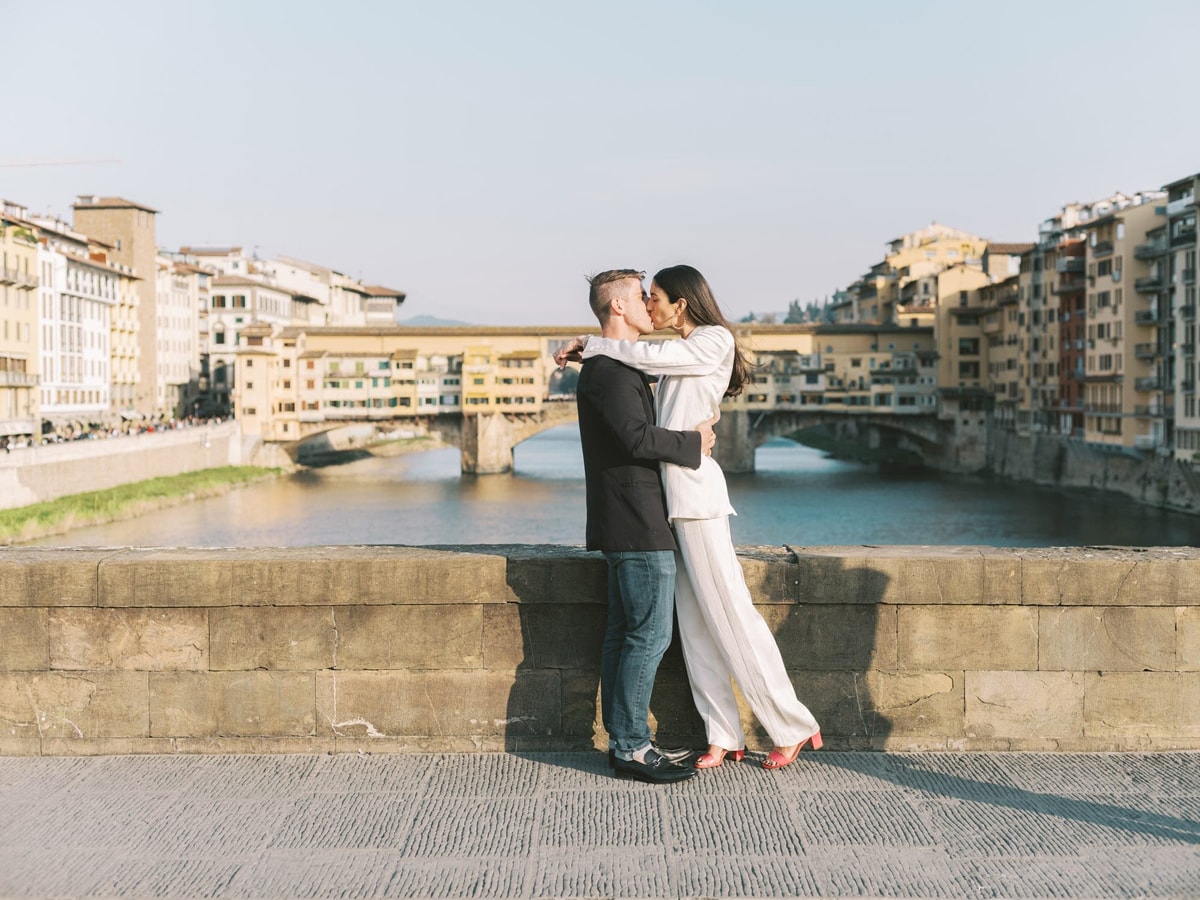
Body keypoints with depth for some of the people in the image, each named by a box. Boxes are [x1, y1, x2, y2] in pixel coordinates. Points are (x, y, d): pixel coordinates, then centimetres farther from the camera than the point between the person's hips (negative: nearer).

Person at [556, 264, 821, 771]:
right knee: (692, 621, 6)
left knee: (729, 612, -7)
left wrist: (591, 345, -4)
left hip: (695, 489, -9)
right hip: (671, 495, 9)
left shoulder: (714, 340, -5)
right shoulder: (680, 355, 21)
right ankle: (724, 737, 10)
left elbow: (649, 357, -13)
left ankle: (794, 727, 3)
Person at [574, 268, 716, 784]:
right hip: (638, 527, -11)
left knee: (624, 633, 11)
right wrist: (692, 443, -12)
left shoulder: (615, 367, 20)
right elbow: (637, 437, -24)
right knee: (648, 633, -7)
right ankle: (632, 747, -2)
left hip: (629, 524, 11)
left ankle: (623, 742, 16)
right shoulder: (610, 368, -14)